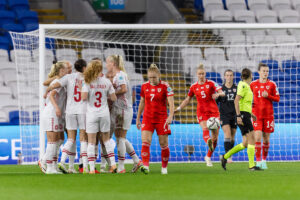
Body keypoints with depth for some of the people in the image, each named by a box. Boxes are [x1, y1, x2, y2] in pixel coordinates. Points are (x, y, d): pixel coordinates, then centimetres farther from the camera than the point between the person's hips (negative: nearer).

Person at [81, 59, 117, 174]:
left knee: (91, 142, 1)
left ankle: (91, 168, -4)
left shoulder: (88, 82, -7)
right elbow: (114, 98, 1)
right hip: (104, 113, 2)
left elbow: (84, 97, -15)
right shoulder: (107, 82, 0)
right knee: (106, 140, 17)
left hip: (92, 114, -2)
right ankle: (113, 164, 9)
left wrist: (82, 90, 6)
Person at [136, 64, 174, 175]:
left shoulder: (165, 86, -8)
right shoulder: (144, 86, 4)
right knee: (145, 142, -15)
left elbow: (171, 103, -14)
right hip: (147, 118, 2)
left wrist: (170, 116, -30)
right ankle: (145, 166, -22)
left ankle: (164, 168, 20)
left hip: (161, 119, -2)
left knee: (164, 144, 3)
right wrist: (138, 118, 17)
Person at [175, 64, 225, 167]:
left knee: (215, 135, 0)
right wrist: (179, 108, 13)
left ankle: (208, 157, 16)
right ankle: (208, 142, -60)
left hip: (214, 112, 0)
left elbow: (222, 93, -11)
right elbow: (187, 99, 21)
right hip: (202, 112, 0)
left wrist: (218, 94, -33)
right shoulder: (194, 87, 8)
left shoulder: (211, 83, 1)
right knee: (205, 129, -29)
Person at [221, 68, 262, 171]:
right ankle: (252, 165, -13)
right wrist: (238, 116, -24)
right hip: (243, 115, -9)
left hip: (245, 115, 9)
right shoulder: (243, 85, -11)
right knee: (251, 139, -12)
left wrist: (251, 114, 28)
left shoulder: (246, 86, 18)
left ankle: (225, 157, 14)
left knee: (245, 143, 7)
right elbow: (236, 100, -19)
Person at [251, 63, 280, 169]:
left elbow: (277, 98, 2)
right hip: (256, 114, -1)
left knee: (266, 139, 5)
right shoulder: (253, 84, 4)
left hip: (268, 115, 1)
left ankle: (264, 160, 23)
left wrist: (268, 96, -13)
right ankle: (258, 162, -9)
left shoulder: (272, 84, 2)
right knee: (258, 137, -12)